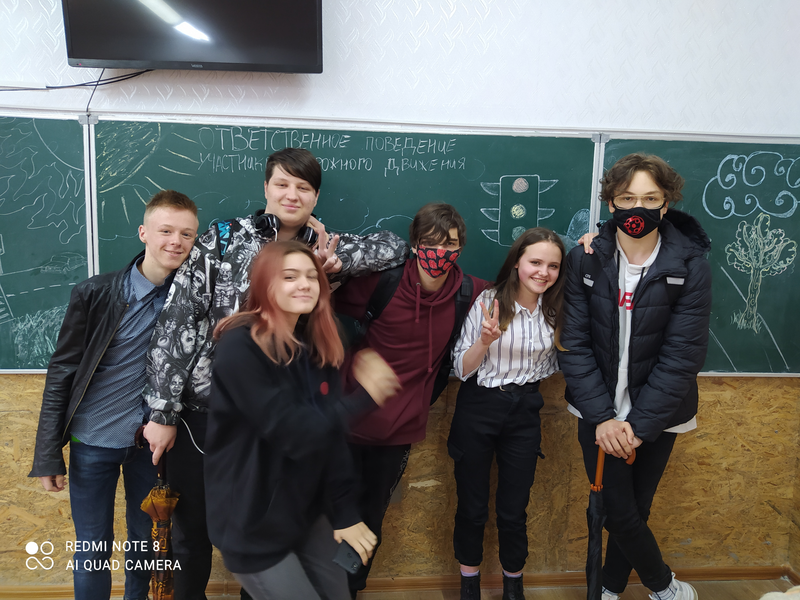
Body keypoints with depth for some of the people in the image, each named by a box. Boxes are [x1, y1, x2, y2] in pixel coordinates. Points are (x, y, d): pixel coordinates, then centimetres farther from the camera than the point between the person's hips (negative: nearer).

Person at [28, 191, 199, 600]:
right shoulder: (96, 294, -11)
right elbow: (62, 372, -7)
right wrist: (48, 456, -6)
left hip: (153, 442, 2)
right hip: (93, 442, -2)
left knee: (146, 544, 18)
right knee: (93, 551, 11)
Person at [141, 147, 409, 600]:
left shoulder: (321, 248, 3)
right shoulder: (223, 239, -6)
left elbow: (396, 247, 5)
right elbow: (177, 320, -9)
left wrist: (337, 260, -13)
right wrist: (162, 412, -10)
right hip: (201, 408, -1)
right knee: (191, 528, 14)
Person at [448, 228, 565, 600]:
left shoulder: (556, 309, -1)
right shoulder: (488, 302, -13)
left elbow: (556, 365, 9)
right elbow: (461, 369, -10)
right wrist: (485, 340, -28)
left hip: (525, 412, 3)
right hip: (479, 408, -2)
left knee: (514, 510, 12)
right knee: (472, 506, 12)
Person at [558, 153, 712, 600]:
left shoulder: (690, 266, -9)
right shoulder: (585, 261, -7)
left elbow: (683, 356, -12)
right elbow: (574, 344, -8)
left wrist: (639, 425, -16)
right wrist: (602, 417, -15)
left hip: (656, 416, 0)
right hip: (600, 413, 0)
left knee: (633, 511, 13)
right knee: (620, 513, 5)